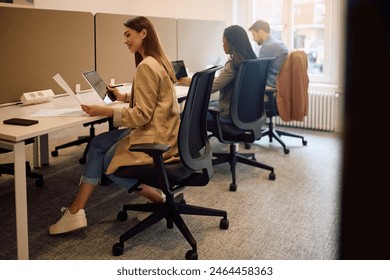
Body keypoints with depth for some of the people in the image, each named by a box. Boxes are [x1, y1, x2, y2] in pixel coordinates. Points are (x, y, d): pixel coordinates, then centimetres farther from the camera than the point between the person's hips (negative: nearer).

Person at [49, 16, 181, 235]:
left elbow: (142, 115, -22)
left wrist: (106, 111, -22)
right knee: (98, 144, 12)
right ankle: (76, 212, 11)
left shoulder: (146, 66, -20)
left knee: (108, 162, 12)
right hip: (160, 131, 10)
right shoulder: (158, 61, 11)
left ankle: (161, 198, 13)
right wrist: (124, 97, 19)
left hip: (155, 138, -10)